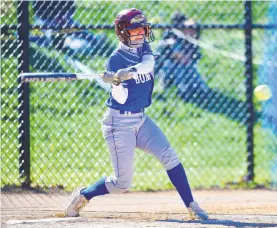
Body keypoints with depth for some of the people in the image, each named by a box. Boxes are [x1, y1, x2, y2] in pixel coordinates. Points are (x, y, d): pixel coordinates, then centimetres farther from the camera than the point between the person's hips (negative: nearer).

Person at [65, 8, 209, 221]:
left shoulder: (144, 48, 2)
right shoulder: (116, 59, -15)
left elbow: (148, 64, -22)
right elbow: (121, 98, -20)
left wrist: (130, 72, -40)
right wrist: (116, 82, -40)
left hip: (140, 119, 6)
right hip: (120, 122, -6)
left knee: (169, 156, -11)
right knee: (122, 183, -5)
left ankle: (191, 206, -9)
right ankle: (82, 195, 18)